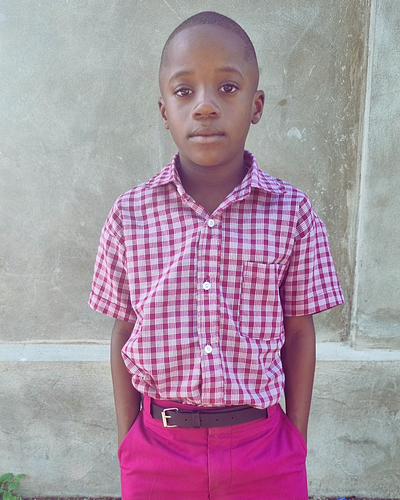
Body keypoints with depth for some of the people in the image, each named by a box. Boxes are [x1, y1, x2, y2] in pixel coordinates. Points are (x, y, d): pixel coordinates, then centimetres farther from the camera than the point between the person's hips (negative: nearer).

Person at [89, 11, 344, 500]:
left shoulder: (292, 213, -9)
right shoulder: (129, 215, -8)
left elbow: (298, 333, -1)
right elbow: (123, 334, 0)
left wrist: (296, 445, 4)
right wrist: (127, 442, 4)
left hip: (263, 446, 0)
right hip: (158, 448, 1)